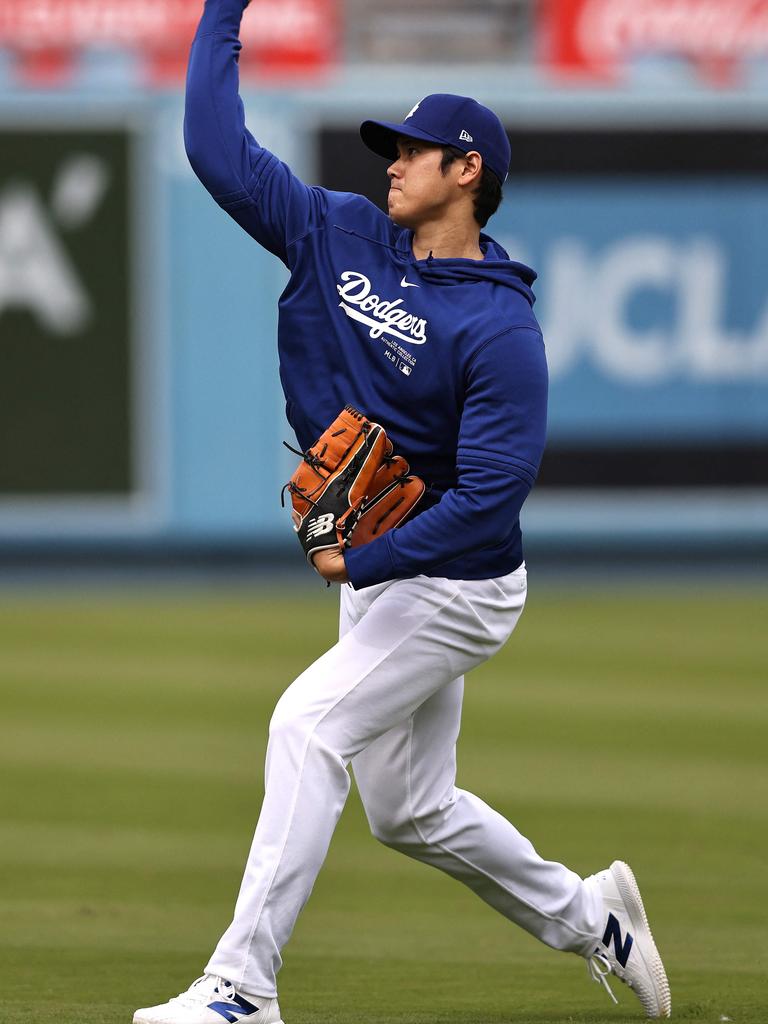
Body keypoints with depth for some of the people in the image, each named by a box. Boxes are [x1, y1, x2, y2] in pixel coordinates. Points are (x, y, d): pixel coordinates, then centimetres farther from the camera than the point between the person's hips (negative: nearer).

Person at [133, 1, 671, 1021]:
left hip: (454, 582, -8)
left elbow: (494, 489, -24)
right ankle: (588, 917, 35)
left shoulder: (498, 327, -19)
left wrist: (368, 561, -27)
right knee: (408, 810, 15)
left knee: (310, 724, -23)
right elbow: (220, 152, 0)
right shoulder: (340, 236, 1)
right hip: (377, 573, 8)